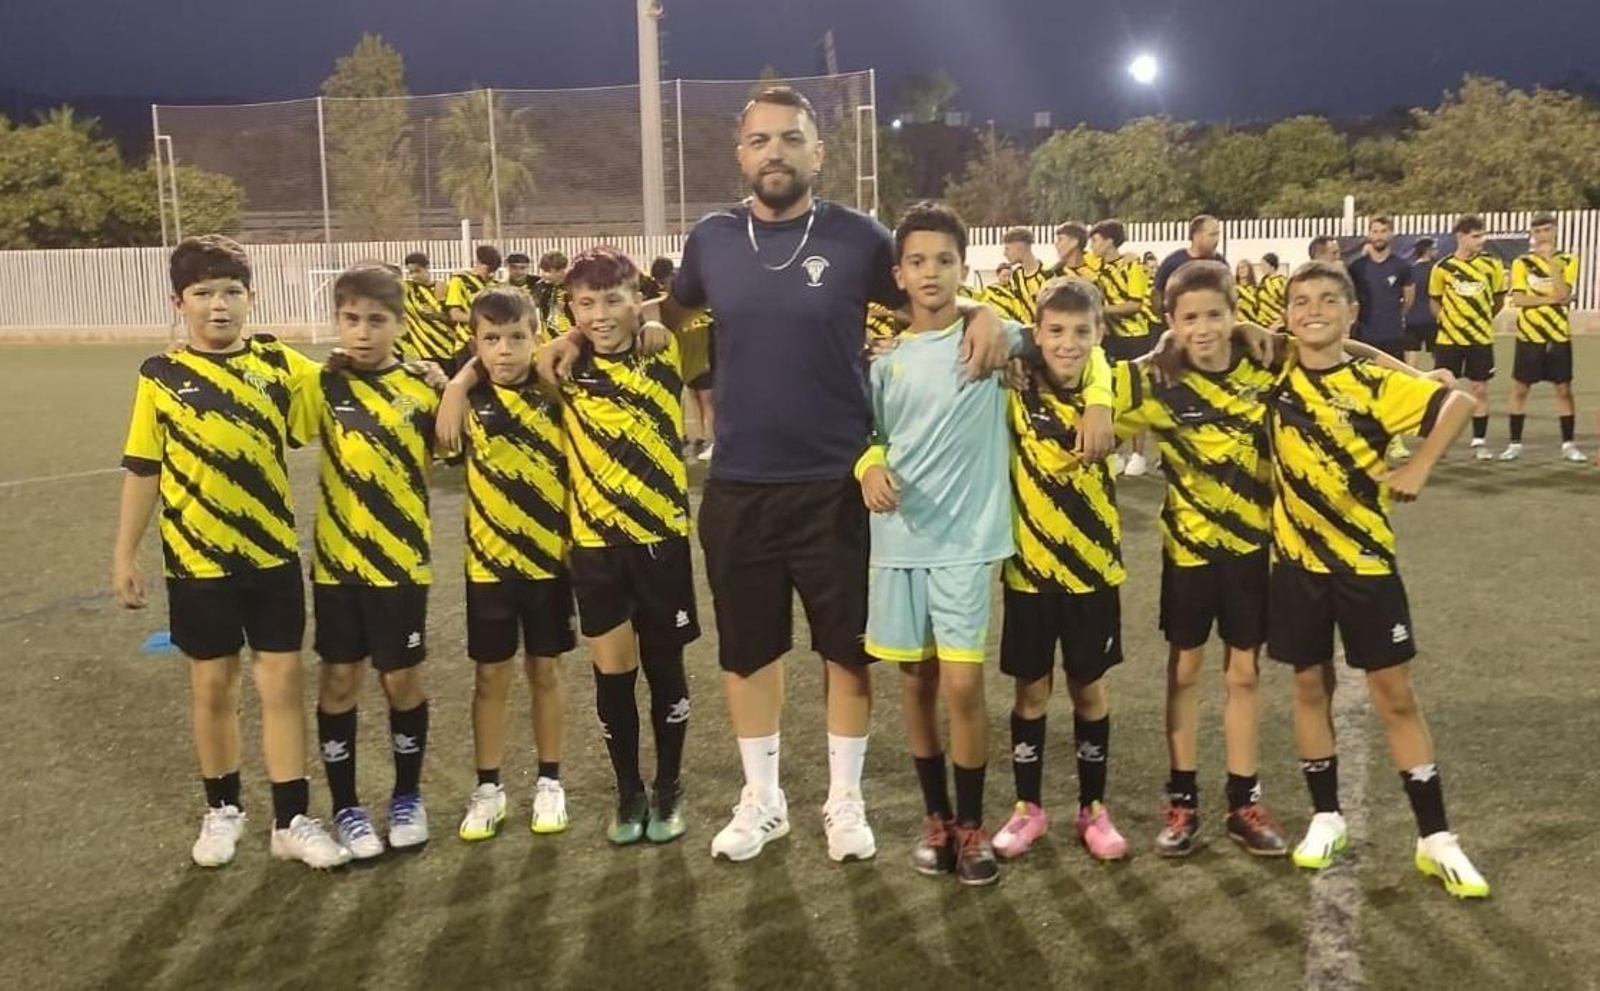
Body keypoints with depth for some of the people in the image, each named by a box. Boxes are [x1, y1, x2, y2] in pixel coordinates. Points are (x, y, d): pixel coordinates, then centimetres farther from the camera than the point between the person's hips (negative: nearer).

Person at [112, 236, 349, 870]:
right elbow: (142, 471, 1)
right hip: (198, 559, -1)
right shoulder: (161, 376, -4)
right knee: (212, 685, 11)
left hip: (273, 554, 1)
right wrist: (124, 556, 1)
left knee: (282, 683, 4)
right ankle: (222, 810, 30)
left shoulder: (279, 363, -2)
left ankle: (292, 821, 15)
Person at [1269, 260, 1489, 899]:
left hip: (1365, 558, -2)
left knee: (1394, 692, 2)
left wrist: (1417, 469, -19)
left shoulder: (1372, 384, -10)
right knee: (1311, 685, 12)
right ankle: (1326, 818, 26)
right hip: (1297, 558, 3)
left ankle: (1435, 839, 10)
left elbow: (1459, 403, -16)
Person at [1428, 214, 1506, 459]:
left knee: (1479, 390, 5)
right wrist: (1446, 321, -1)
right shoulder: (1442, 268, -4)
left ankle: (1479, 442, 15)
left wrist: (1483, 319, 8)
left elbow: (1499, 299, 10)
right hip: (1449, 339, -1)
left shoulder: (1492, 264, -2)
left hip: (1481, 338, 1)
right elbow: (1434, 301, 8)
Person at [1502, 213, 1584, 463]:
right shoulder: (1522, 263, 2)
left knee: (1564, 389, 3)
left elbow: (1564, 295, -13)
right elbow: (1517, 299, -9)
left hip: (1559, 335, 0)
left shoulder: (1567, 260, 3)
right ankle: (1515, 443, 10)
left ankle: (1568, 445, 10)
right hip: (1529, 335, 0)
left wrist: (1551, 262, -17)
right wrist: (1551, 298, -15)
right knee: (1520, 388, 2)